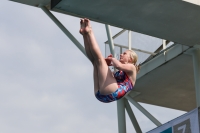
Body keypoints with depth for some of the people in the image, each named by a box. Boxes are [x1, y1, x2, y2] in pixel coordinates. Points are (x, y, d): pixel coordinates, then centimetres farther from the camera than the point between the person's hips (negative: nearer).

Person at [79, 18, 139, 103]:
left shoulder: (131, 67, 17)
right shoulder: (119, 72, 39)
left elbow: (118, 65, -8)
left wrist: (112, 59, 12)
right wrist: (107, 63, 22)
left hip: (112, 93, -7)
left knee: (99, 58, -9)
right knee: (94, 60, 9)